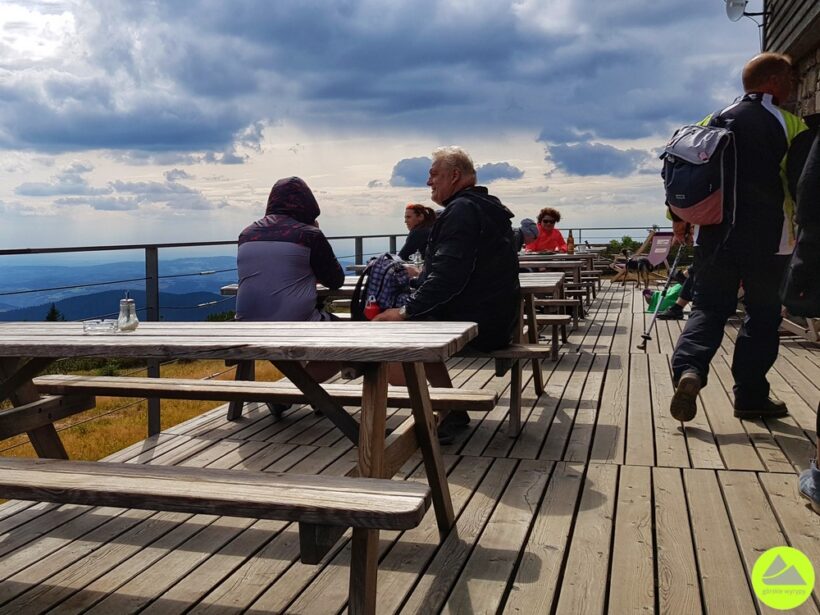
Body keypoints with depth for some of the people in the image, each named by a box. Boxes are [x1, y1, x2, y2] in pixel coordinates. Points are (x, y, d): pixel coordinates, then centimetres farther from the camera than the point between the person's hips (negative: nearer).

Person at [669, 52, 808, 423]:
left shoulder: (716, 121, 7)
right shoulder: (790, 125, -3)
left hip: (717, 235, 3)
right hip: (768, 239, -3)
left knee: (708, 307, 9)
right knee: (762, 315, 8)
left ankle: (688, 369, -17)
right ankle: (750, 397, 13)